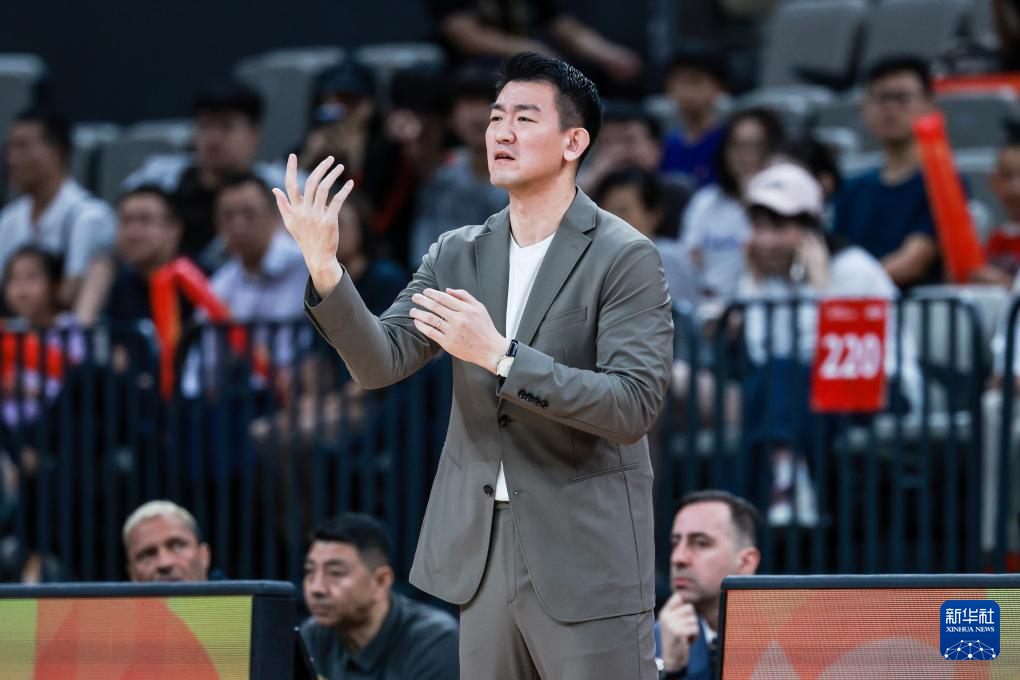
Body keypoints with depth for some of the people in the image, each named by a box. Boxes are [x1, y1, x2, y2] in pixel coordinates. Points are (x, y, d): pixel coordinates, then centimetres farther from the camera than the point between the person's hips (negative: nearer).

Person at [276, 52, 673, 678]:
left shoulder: (625, 258, -8)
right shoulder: (458, 255, 9)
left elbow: (636, 405, -17)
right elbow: (382, 362, 0)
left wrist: (498, 356, -24)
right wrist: (323, 267, -16)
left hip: (586, 558, -5)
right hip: (482, 552, 5)